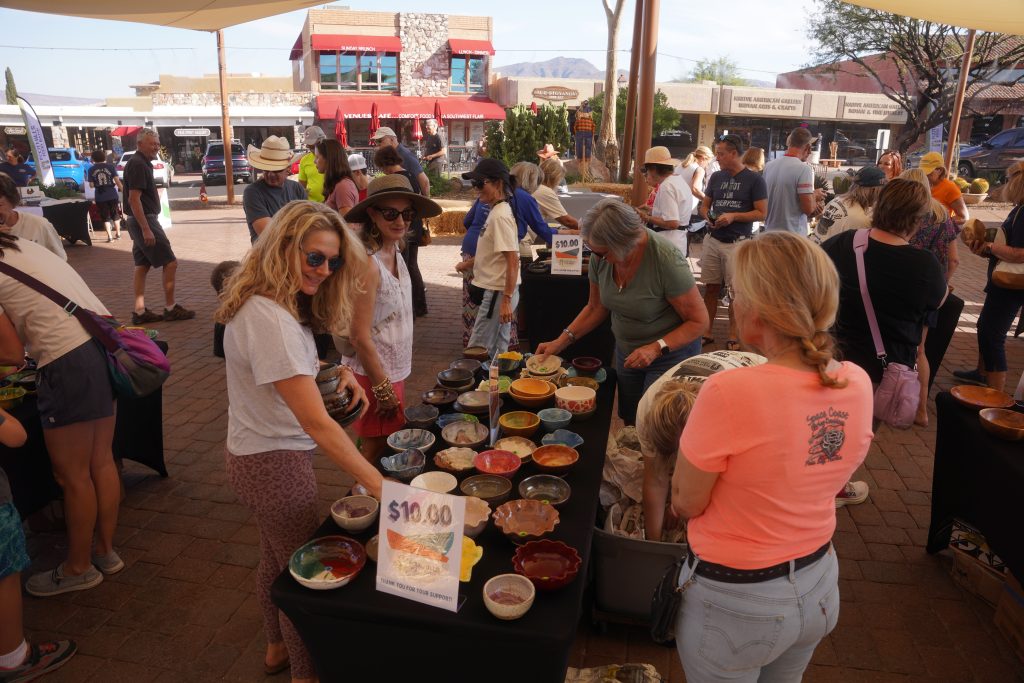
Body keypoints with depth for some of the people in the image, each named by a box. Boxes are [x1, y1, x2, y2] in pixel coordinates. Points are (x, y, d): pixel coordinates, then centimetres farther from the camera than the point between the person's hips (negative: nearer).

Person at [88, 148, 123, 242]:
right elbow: (117, 181, -9)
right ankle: (118, 234, 24)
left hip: (100, 197, 0)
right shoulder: (110, 166, -3)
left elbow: (91, 185, 2)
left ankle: (110, 236, 2)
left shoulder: (91, 170, 1)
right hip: (112, 195, 0)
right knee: (116, 215, 17)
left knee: (105, 217, 8)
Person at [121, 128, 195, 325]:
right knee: (170, 263, -5)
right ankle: (170, 308, 2)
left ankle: (140, 312, 12)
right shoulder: (138, 164, -15)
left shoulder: (142, 163, 15)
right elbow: (134, 199, -22)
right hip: (144, 221, -10)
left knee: (142, 266, 10)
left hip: (141, 222, 10)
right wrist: (146, 229, -25)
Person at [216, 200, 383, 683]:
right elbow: (317, 424, -35)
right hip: (274, 462, -10)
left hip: (259, 451, 10)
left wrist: (334, 372, -3)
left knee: (276, 557, 26)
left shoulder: (267, 303, 0)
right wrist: (379, 485, -35)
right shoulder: (270, 320, -30)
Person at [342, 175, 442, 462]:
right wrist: (382, 388, -16)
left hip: (393, 371, 8)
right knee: (376, 451, 8)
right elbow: (360, 337, -22)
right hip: (373, 375, -8)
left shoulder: (395, 255, 3)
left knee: (388, 445, 21)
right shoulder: (368, 264, -24)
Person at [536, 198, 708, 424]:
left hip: (670, 353, -5)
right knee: (630, 424, 17)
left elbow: (699, 321, -20)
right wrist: (562, 341, -4)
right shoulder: (600, 255, -12)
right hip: (627, 352, 6)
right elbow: (596, 308, 4)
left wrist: (657, 348, -30)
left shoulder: (666, 259, -28)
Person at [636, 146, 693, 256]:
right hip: (678, 244, 10)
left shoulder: (666, 186, -17)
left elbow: (672, 223, -23)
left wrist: (647, 218, -13)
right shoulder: (679, 181, 13)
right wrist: (652, 210, 18)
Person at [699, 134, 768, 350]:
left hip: (737, 243, -4)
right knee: (711, 288, 9)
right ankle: (706, 332, 19)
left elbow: (761, 213, -7)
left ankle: (733, 338, 11)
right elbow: (704, 205, 17)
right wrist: (708, 216, -6)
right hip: (713, 240, 4)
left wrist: (733, 216, -18)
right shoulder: (716, 177, 9)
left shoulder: (754, 180, -5)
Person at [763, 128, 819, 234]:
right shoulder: (804, 168, -14)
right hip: (794, 236, -6)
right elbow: (808, 209, -17)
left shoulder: (769, 166, 4)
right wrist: (815, 195, 5)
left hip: (770, 233, 6)